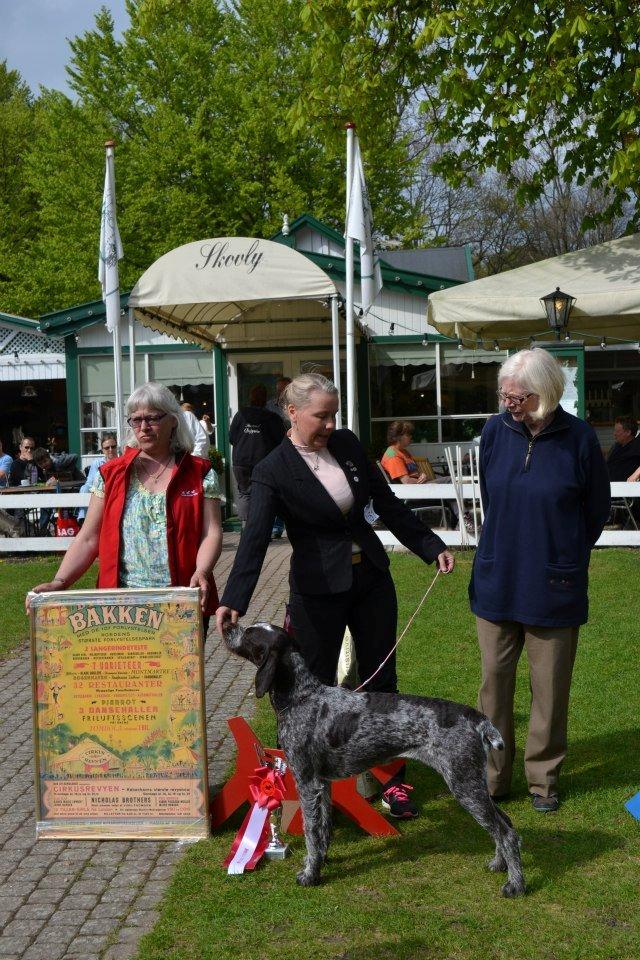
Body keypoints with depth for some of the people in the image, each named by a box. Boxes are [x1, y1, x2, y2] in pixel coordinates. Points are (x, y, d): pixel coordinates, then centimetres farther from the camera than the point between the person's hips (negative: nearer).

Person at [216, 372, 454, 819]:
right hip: (318, 592, -5)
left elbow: (388, 503, 9)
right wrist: (234, 601, -34)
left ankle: (391, 780, 25)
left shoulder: (348, 444, 1)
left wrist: (432, 546, 8)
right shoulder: (273, 472, -13)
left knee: (382, 681, 12)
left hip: (372, 579, 5)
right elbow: (255, 539, -22)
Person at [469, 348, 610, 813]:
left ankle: (543, 776, 27)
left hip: (553, 587, -2)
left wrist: (565, 556, 8)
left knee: (550, 686, 9)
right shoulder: (496, 430, -4)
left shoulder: (578, 437, -12)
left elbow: (598, 509, 2)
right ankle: (492, 775, 24)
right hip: (496, 581, 3)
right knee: (495, 679, 10)